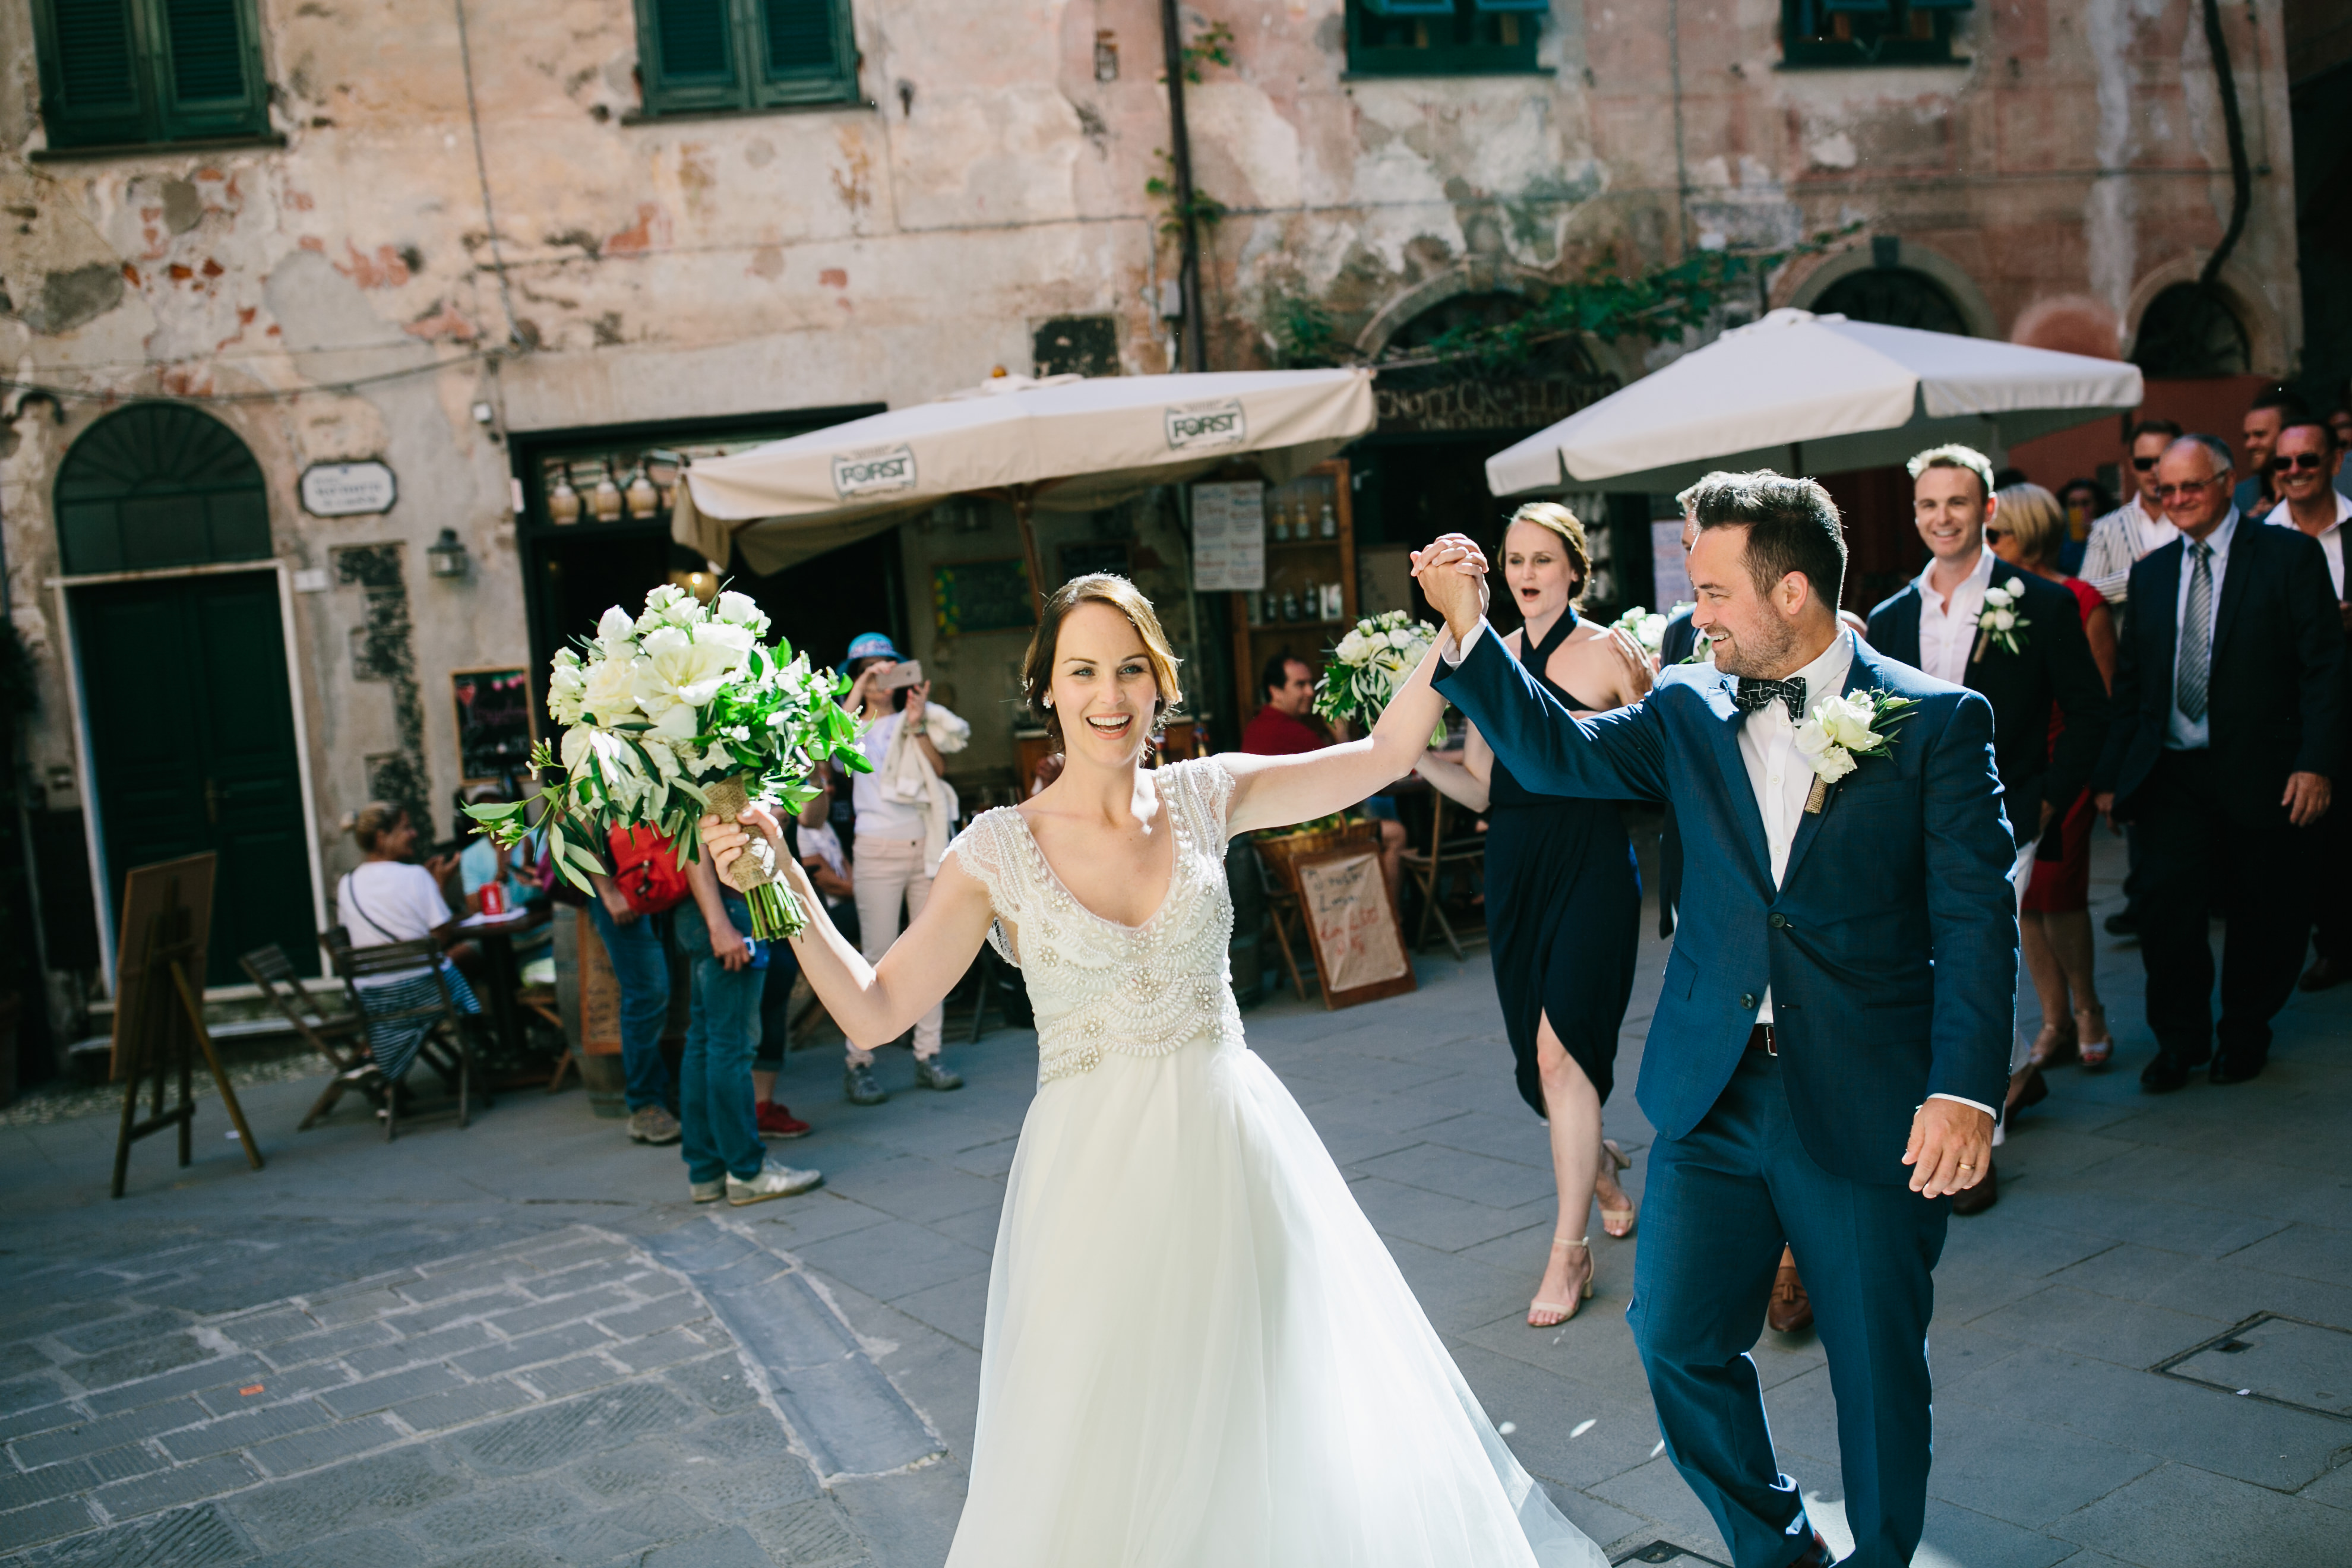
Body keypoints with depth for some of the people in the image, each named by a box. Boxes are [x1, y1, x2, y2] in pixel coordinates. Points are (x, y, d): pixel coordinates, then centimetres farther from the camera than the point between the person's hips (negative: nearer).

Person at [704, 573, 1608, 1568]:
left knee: (1289, 1422, 12)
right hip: (1097, 1174, -2)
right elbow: (874, 1009, -8)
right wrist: (781, 889, -18)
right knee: (1108, 1466, 7)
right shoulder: (1000, 850, -5)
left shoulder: (1204, 796, 0)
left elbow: (1382, 755, 4)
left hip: (1234, 1150, 2)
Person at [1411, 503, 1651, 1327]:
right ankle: (1599, 1161, 44)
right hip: (1514, 868, 5)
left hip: (1591, 864, -5)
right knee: (1540, 1054, 12)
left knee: (1560, 1048, -13)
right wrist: (1414, 754, -1)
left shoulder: (1610, 653, -4)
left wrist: (1646, 689, -21)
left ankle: (1570, 1249, -1)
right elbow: (1482, 787, 13)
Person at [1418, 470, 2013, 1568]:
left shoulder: (1937, 721, -5)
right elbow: (1562, 754, -1)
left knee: (1877, 1362, 10)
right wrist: (1467, 629, -13)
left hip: (1868, 1105, -3)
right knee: (1676, 1335, 9)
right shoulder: (1690, 707, 6)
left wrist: (1966, 1090, -19)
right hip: (1713, 1094, 4)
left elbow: (1976, 918, -10)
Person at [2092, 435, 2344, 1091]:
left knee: (2264, 915, 9)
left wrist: (2315, 764, -15)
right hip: (2171, 773, 2)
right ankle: (2179, 1040, 8)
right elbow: (2129, 683, 14)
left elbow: (2325, 667, -6)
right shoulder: (2150, 574, 12)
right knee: (2166, 902, -9)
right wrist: (2112, 774, 9)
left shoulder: (2289, 555, -1)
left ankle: (2244, 1035, 29)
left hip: (2260, 774, -2)